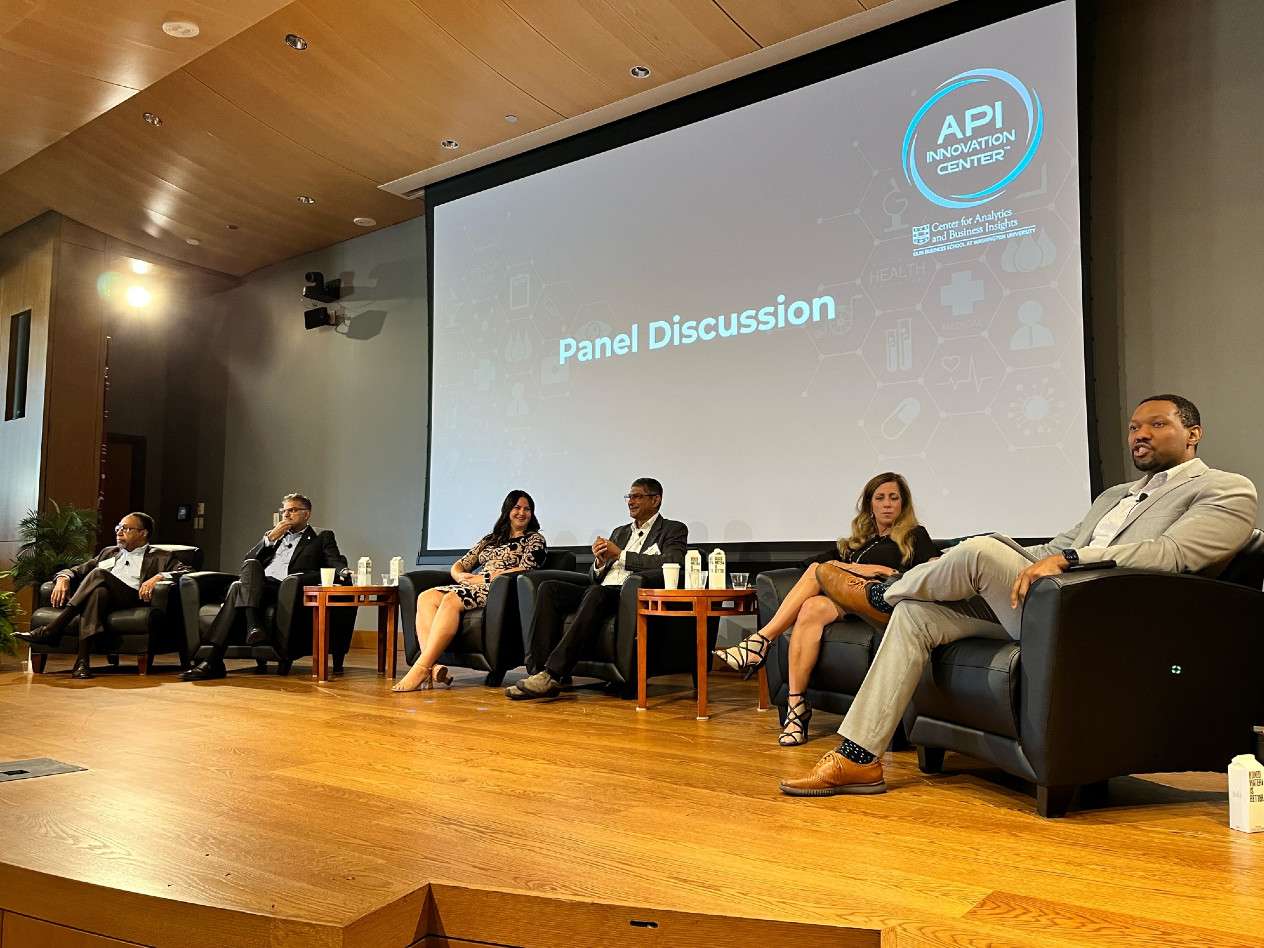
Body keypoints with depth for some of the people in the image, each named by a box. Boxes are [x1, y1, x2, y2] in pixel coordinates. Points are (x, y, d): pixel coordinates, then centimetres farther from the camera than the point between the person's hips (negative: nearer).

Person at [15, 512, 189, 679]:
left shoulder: (161, 557, 19)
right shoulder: (109, 553, 35)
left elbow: (185, 571, 2)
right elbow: (77, 571, 28)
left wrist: (158, 577, -16)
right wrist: (63, 578, 4)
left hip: (131, 598, -3)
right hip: (98, 593, 3)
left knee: (99, 574, -30)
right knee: (98, 592, -35)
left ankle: (50, 631, -30)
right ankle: (82, 660, -44)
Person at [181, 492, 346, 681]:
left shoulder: (322, 537, 20)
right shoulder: (275, 536, 33)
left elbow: (336, 562, 3)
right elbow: (248, 559, 21)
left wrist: (344, 572, -21)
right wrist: (270, 537, 8)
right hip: (256, 587, 4)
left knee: (238, 588, -29)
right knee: (251, 565, -29)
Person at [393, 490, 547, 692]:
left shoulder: (535, 539, 12)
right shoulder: (490, 539, 30)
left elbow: (525, 570, -6)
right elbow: (458, 566, 25)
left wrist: (483, 579, -8)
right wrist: (461, 576, -1)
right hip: (474, 586, 7)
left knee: (451, 600, -34)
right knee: (426, 598, -22)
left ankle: (421, 668, -40)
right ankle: (431, 666, -39)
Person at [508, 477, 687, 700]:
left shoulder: (674, 530, 11)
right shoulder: (620, 532, 30)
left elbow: (671, 562, -11)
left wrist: (620, 555, -7)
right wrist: (600, 561, 1)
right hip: (600, 592, 6)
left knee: (596, 592, -37)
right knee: (548, 588, -19)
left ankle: (552, 674, -39)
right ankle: (539, 670, -27)